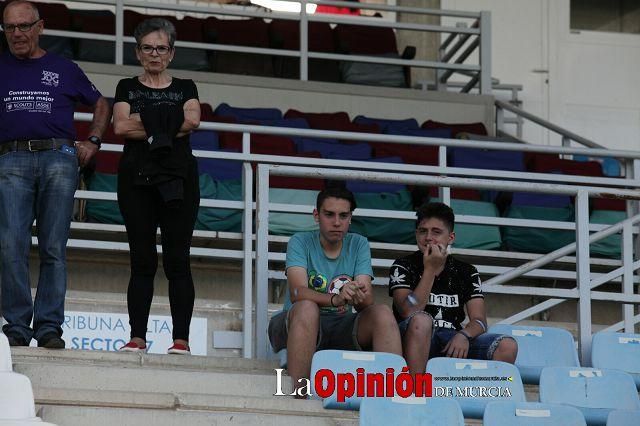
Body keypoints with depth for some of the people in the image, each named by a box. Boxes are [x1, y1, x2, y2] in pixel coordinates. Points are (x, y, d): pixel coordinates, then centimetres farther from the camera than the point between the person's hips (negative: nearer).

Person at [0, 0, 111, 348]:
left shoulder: (63, 69, 18)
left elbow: (101, 105, 29)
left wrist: (92, 142, 15)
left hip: (58, 159, 0)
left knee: (53, 249, -4)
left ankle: (49, 327, -4)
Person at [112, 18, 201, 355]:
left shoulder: (185, 88, 14)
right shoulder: (127, 88, 14)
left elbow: (193, 120, -7)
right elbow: (120, 127, -4)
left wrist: (146, 125, -7)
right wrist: (165, 126, -7)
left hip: (178, 180, 0)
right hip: (136, 179, 0)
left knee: (177, 260, -4)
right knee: (142, 260, -2)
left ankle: (181, 338, -7)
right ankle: (137, 337, -2)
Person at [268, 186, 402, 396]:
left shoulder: (358, 244, 7)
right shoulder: (301, 242, -2)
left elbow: (367, 301, -6)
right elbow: (297, 293, -20)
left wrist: (361, 298, -32)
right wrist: (335, 299, -39)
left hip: (342, 327, 3)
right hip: (301, 324, -3)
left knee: (382, 313, -23)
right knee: (307, 308, -36)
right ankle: (298, 398, -43)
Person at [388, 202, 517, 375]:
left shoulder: (466, 272, 15)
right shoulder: (404, 266, 6)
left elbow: (479, 320, 3)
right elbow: (409, 313, -11)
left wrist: (463, 335, -20)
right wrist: (430, 269, -11)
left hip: (453, 342, 3)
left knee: (507, 346, -21)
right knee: (422, 320, -38)